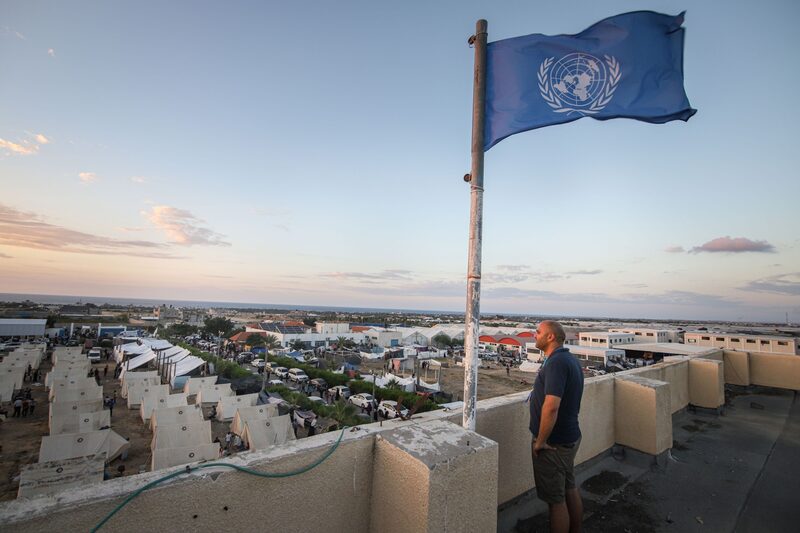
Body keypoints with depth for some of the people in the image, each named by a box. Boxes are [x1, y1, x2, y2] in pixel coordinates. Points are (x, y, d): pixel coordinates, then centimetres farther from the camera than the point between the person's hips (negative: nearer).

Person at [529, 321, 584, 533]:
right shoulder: (570, 359, 6)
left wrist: (540, 441, -21)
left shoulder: (556, 362, -25)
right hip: (570, 437, 9)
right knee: (570, 489, 22)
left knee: (556, 500, 6)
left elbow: (551, 407, -31)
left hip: (553, 444, -9)